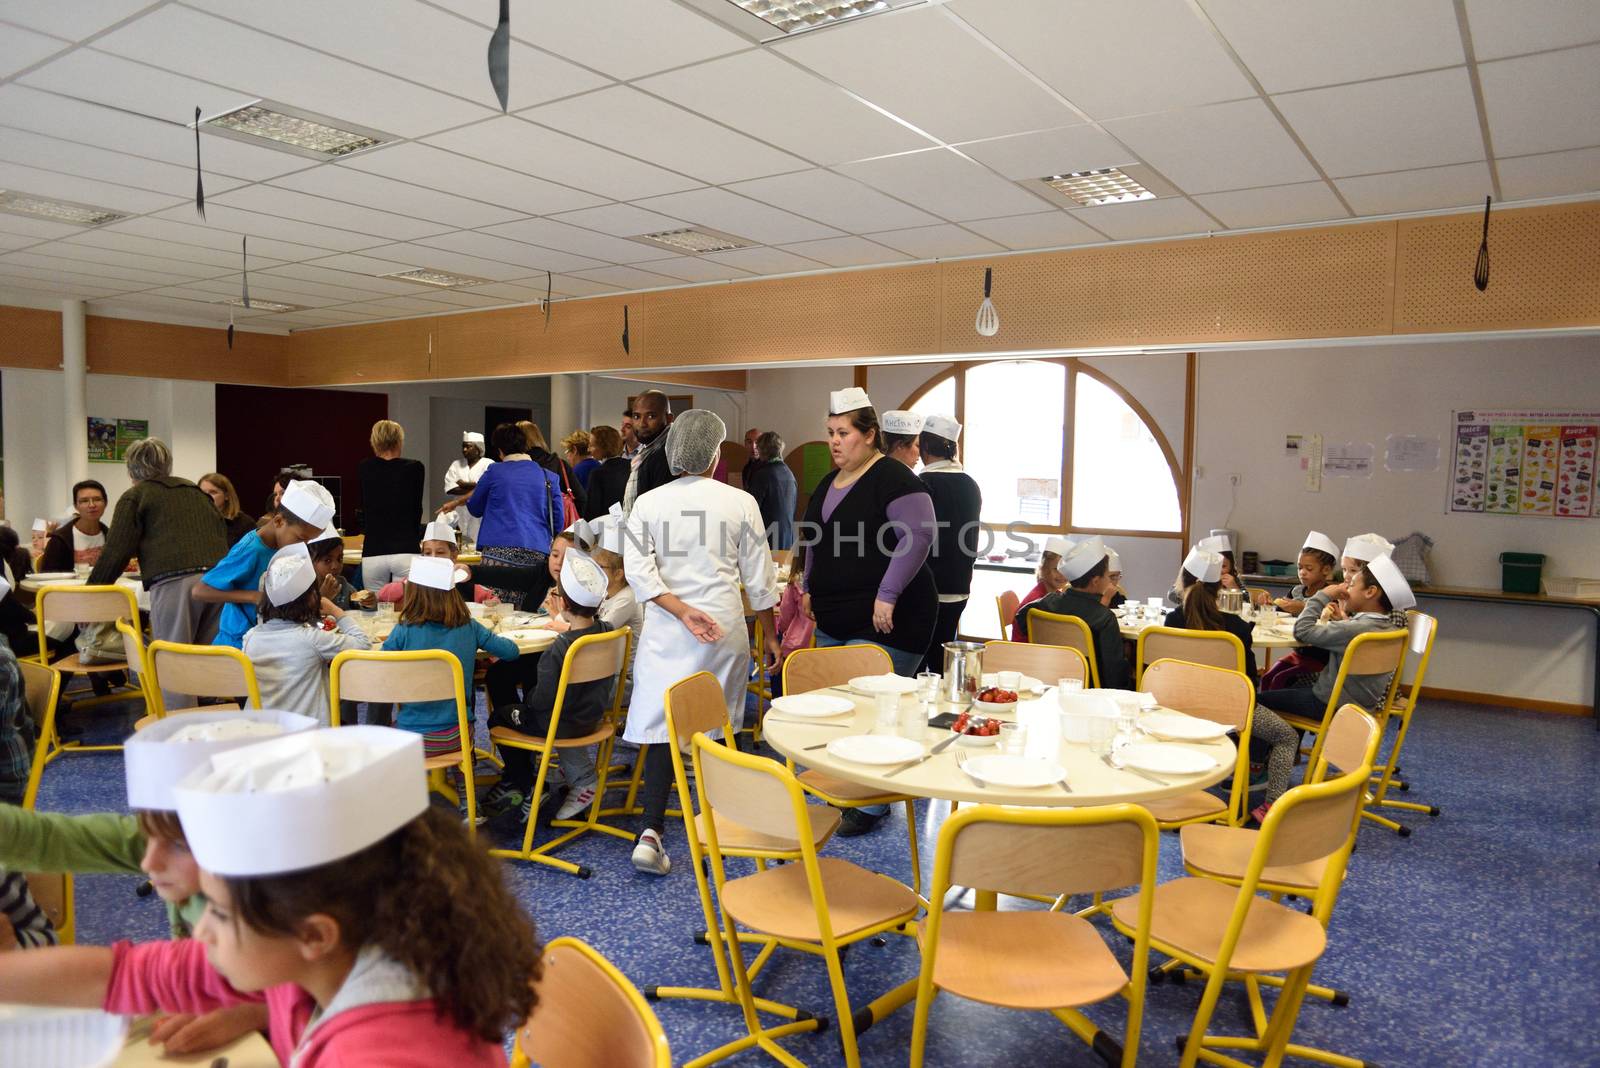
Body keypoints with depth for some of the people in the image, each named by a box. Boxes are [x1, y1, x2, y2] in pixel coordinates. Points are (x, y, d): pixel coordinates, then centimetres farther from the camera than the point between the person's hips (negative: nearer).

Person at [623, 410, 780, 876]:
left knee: (662, 726, 3)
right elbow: (759, 579, 3)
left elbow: (638, 570, -10)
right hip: (724, 628, 0)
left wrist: (682, 610, -12)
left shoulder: (647, 502, 1)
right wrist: (770, 637, 12)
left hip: (666, 630, 1)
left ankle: (651, 832, -8)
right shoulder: (740, 502, -2)